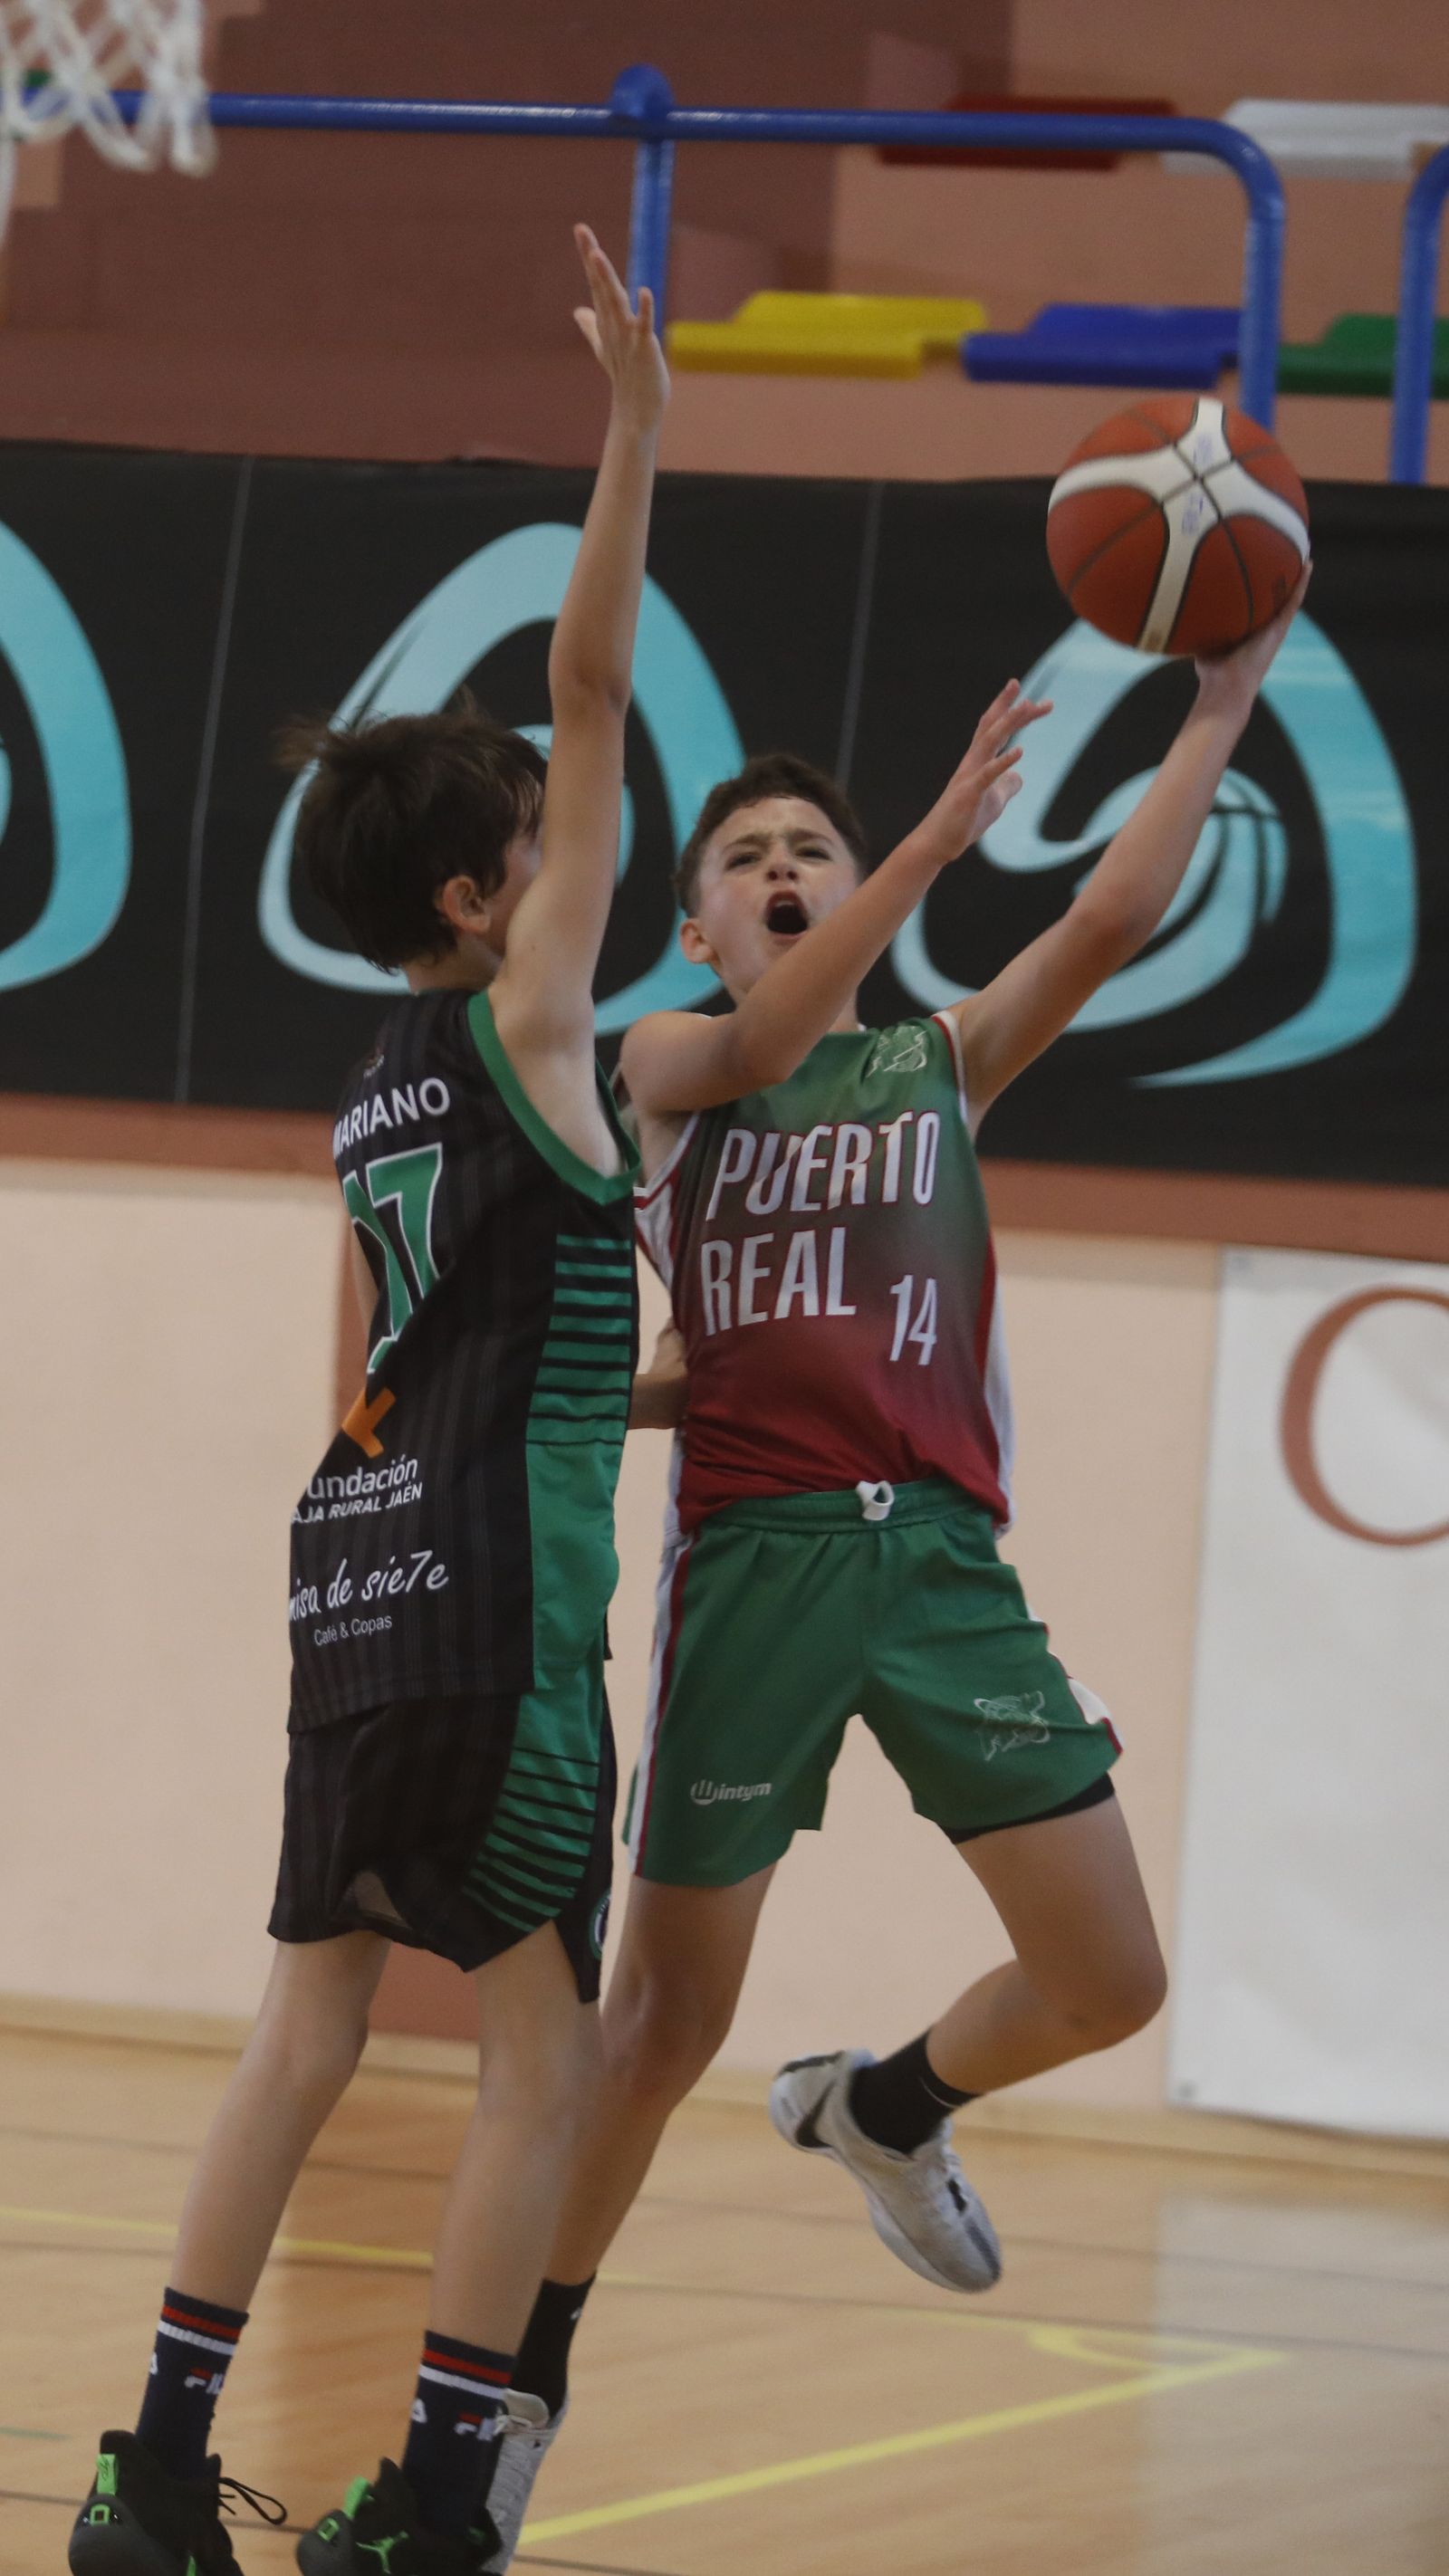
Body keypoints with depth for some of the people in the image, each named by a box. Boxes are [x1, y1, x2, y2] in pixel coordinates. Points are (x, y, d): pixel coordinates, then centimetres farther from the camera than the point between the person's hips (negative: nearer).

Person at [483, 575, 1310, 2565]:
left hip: (942, 1556, 3)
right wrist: (943, 831, -25)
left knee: (1111, 1986, -2)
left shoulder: (944, 1059, 16)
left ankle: (883, 2107, 29)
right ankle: (523, 2386, 16)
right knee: (667, 2021, 0)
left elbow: (1115, 920, 3)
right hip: (755, 1558, -3)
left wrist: (1224, 700, -5)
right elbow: (758, 1045, -15)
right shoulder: (666, 1061, 8)